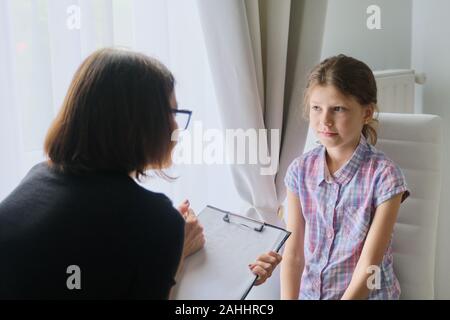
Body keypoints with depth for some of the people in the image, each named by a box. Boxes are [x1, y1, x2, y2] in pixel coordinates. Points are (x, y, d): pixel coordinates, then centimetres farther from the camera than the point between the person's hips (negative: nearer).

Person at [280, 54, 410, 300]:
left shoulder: (384, 176, -13)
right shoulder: (300, 171, -1)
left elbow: (369, 266, -14)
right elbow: (293, 254, -3)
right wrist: (288, 298, -13)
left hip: (366, 293, -3)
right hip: (309, 292, 4)